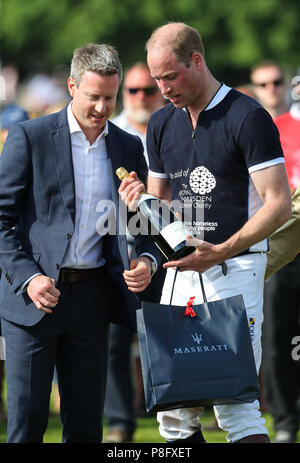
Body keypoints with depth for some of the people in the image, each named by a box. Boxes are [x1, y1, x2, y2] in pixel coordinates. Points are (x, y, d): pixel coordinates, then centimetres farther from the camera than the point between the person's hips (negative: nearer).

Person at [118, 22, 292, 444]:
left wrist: (222, 251, -22)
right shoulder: (161, 124, 13)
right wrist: (140, 200, -2)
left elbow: (279, 205, -11)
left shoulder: (248, 118, -8)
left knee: (234, 404, -13)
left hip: (235, 268, -6)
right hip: (181, 268, 6)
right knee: (173, 407, 4)